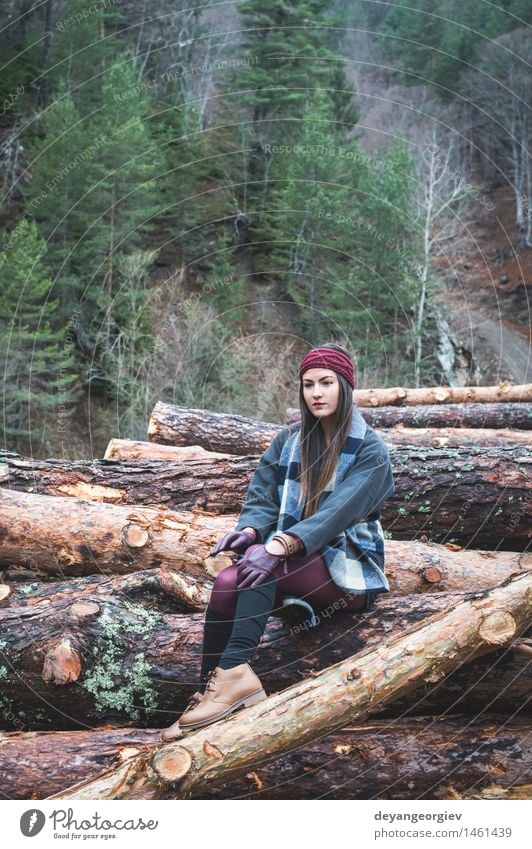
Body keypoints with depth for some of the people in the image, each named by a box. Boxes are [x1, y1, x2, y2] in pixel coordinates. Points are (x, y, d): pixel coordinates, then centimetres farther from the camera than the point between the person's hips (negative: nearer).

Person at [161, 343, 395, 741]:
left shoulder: (369, 449, -6)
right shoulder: (288, 441, 10)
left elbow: (337, 513, -21)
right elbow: (262, 499, 6)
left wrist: (280, 546, -35)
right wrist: (249, 530, -18)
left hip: (347, 571, -5)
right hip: (294, 564, 5)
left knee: (261, 562, -33)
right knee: (227, 581, -26)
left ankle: (233, 670, -41)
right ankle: (211, 694, -26)